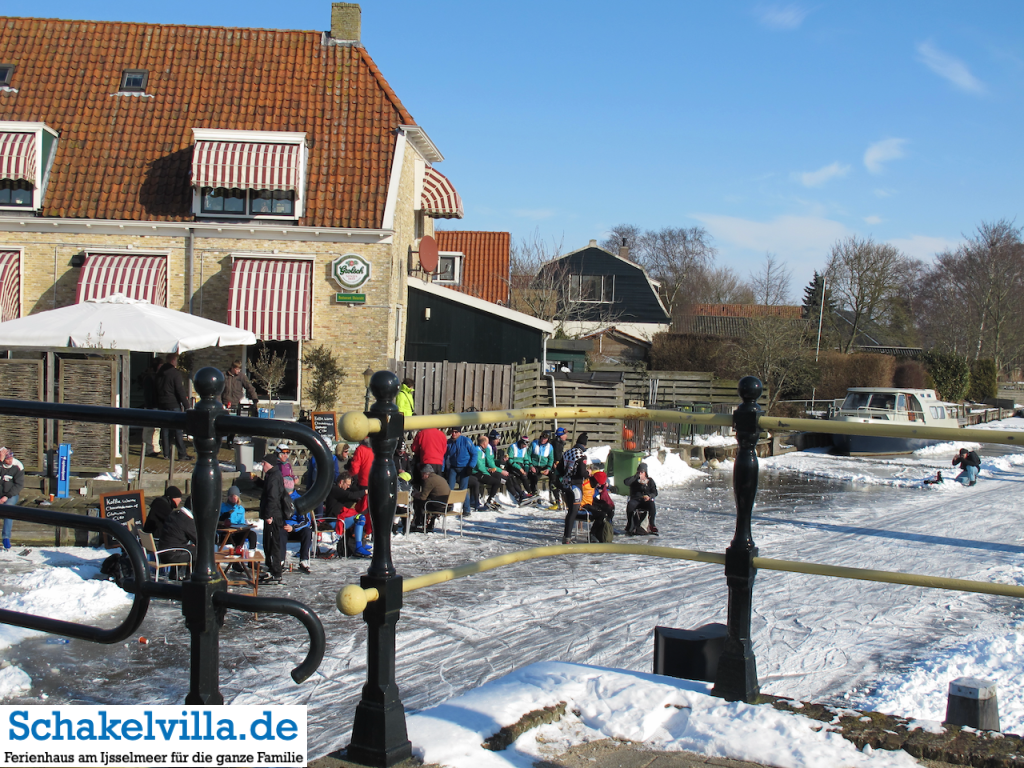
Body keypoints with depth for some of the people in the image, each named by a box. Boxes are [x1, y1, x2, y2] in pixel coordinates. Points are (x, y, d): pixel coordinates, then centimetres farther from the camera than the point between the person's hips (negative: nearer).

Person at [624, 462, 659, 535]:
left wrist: (649, 496, -16)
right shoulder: (634, 480, 10)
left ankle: (651, 524, -18)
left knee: (652, 505, -33)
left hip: (646, 500, 0)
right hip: (635, 500, 0)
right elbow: (625, 482, -11)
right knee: (630, 505, -34)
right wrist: (636, 476, -12)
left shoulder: (650, 481, 12)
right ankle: (630, 527, -26)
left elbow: (655, 492, 5)